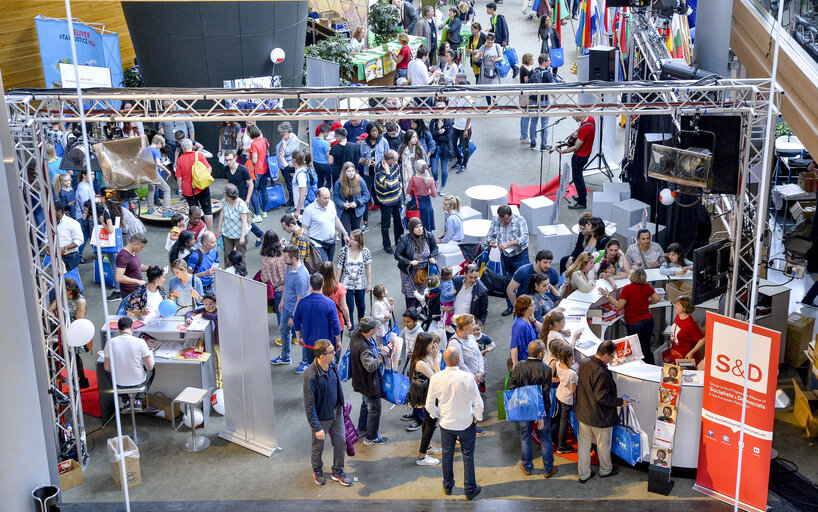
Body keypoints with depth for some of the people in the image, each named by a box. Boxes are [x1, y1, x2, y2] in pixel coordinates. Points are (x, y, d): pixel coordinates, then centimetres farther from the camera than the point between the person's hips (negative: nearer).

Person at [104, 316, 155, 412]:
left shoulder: (110, 342, -13)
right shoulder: (140, 342, -19)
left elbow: (107, 368, -4)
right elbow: (150, 367, -12)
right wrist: (150, 354, 9)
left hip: (119, 383, 2)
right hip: (138, 382, -2)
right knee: (151, 370, 32)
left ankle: (126, 401, 20)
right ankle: (138, 400, 16)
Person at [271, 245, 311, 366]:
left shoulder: (301, 276, -33)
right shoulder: (289, 267, -5)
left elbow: (300, 299, -26)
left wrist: (293, 317, -20)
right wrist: (283, 300, 18)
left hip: (297, 311, -10)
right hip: (287, 306, 10)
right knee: (283, 330, 25)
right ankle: (285, 358, 46)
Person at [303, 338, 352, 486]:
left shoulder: (333, 366, -9)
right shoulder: (311, 375, -32)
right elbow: (309, 406, -26)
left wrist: (341, 407, 20)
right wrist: (316, 428, -23)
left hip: (336, 413, 6)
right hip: (321, 417, -6)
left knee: (340, 442, 15)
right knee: (318, 446, 16)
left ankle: (338, 472, 36)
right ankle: (317, 471, 43)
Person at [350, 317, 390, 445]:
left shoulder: (356, 333, -9)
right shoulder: (362, 347, -38)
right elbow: (371, 366, -39)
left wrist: (379, 349, 0)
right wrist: (383, 353, -30)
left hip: (363, 380, 10)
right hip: (368, 383, -10)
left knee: (366, 403, 30)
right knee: (374, 409, 9)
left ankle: (362, 428, 51)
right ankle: (371, 437, 25)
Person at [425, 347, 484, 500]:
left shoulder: (435, 378, -16)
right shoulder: (467, 377, -24)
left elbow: (429, 405, -6)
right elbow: (478, 404, -16)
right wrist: (476, 418, 3)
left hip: (445, 424, 2)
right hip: (466, 424, -2)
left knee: (447, 454, 21)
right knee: (468, 456, 15)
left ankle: (448, 486, 38)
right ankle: (470, 489, 27)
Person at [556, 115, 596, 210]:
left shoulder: (584, 129, -33)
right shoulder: (590, 118, -6)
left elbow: (576, 147, -26)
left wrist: (562, 151, -18)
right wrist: (576, 133, 3)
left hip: (580, 156, -10)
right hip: (585, 153, 10)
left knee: (577, 178, 4)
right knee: (578, 176, 26)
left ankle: (582, 203, 15)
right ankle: (582, 196, 42)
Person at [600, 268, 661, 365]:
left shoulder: (627, 288, -14)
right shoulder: (646, 286, 1)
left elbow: (619, 306, -16)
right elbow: (657, 298, 5)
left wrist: (608, 296, -9)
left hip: (634, 323, -5)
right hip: (648, 320, 6)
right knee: (646, 349, 19)